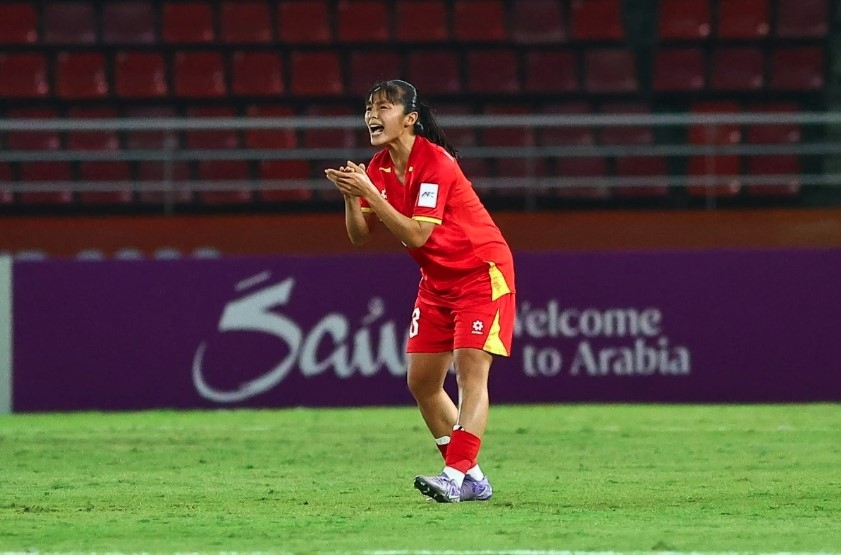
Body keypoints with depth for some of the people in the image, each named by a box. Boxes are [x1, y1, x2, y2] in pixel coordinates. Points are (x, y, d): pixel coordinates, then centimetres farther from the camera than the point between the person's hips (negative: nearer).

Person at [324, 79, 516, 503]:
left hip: (481, 273, -8)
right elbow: (359, 235, 0)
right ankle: (472, 479, 12)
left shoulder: (435, 163, -23)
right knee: (421, 381, 5)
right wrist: (351, 197, -18)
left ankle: (457, 475, -25)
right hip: (437, 279, 8)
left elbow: (416, 235, -28)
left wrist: (369, 193, -31)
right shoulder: (378, 168, 0)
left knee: (470, 370, -18)